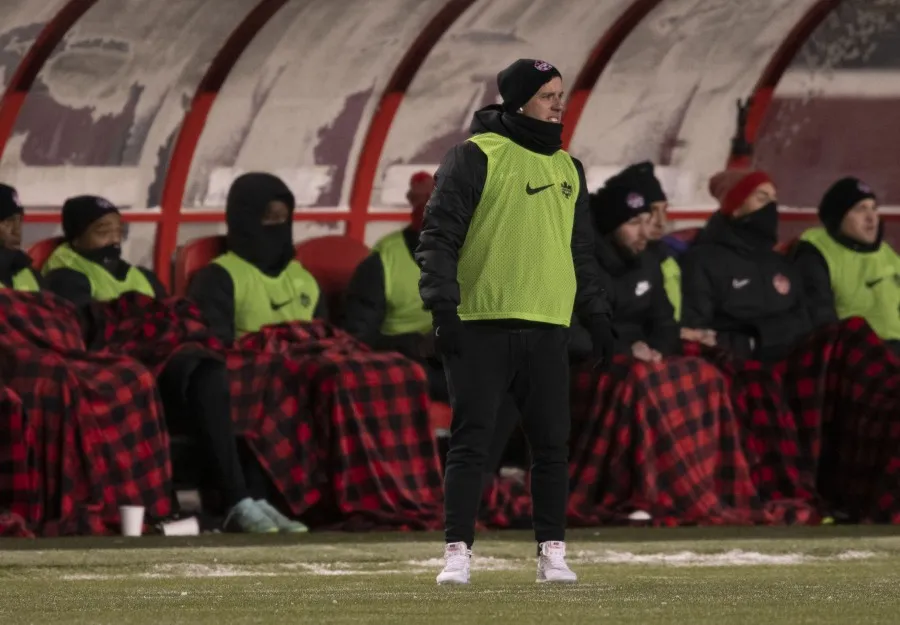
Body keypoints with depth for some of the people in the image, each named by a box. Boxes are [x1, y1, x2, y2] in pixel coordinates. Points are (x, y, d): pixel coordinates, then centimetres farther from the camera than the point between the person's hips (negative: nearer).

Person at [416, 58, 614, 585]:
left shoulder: (568, 168, 17)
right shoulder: (475, 157, -3)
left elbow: (583, 251, 24)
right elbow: (439, 235, -7)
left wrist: (597, 315, 16)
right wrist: (444, 306, -15)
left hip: (547, 329, 5)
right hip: (482, 328, -5)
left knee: (552, 445, 4)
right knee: (471, 443, -5)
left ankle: (553, 553, 10)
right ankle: (458, 552, -2)